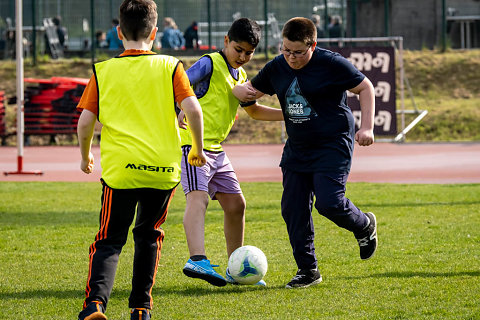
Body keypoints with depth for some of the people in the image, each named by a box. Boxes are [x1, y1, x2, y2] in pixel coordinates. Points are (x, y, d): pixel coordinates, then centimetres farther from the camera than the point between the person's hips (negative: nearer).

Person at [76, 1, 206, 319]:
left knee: (110, 241, 5)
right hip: (164, 168, 1)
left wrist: (86, 156, 17)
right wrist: (198, 149, 8)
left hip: (120, 169, -1)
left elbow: (85, 121, 0)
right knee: (149, 235, 21)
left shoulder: (104, 70, 3)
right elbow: (193, 109, -8)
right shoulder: (170, 67, 3)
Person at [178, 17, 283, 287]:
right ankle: (197, 261, -44)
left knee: (236, 204, 12)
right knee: (198, 196, -26)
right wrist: (180, 111, -40)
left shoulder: (242, 77, 17)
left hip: (216, 149, 9)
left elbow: (254, 111, 33)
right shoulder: (210, 64, -9)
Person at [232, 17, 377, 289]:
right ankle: (308, 270, 11)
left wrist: (367, 127, -13)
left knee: (329, 203, -17)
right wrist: (239, 91, -8)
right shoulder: (277, 68, 3)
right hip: (297, 148, 6)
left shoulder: (331, 64, -13)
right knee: (293, 208, 0)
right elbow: (252, 90, 17)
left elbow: (365, 88, -5)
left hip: (334, 144, -6)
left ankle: (365, 226, 16)